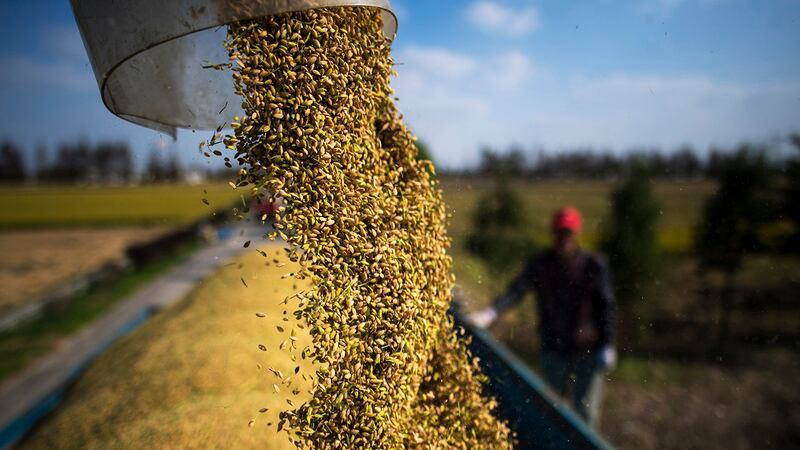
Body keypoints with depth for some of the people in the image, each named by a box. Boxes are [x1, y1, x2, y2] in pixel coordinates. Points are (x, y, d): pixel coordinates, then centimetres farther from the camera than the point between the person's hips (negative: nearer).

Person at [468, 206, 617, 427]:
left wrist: (608, 345, -6)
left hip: (587, 350, -2)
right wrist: (490, 313, -33)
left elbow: (607, 306, -4)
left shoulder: (593, 264, -8)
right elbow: (516, 291, -17)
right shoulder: (539, 264, -5)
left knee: (585, 408, 7)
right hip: (554, 350, 2)